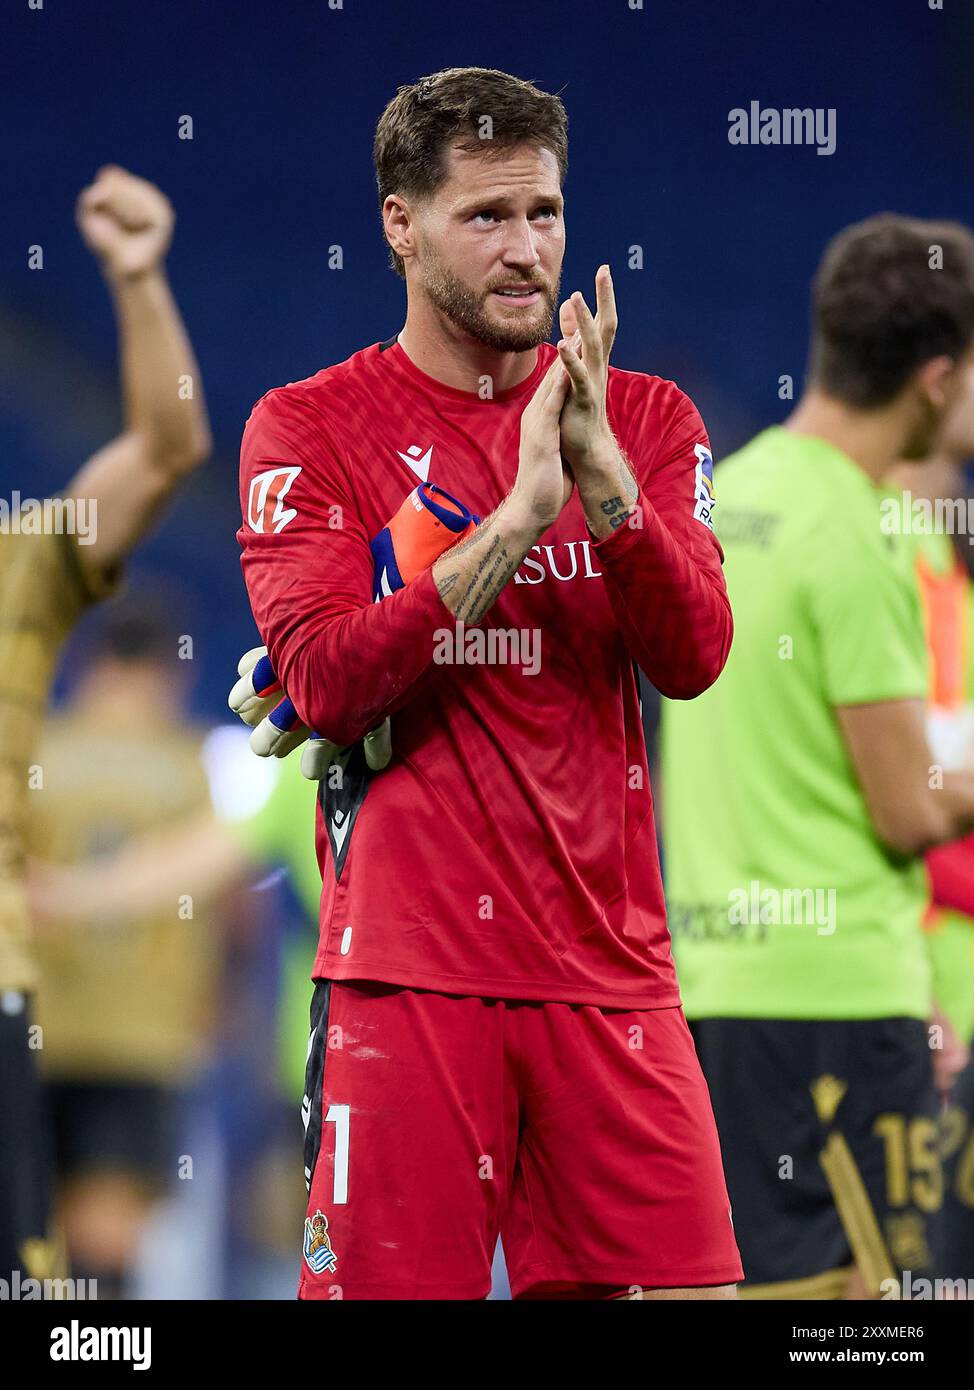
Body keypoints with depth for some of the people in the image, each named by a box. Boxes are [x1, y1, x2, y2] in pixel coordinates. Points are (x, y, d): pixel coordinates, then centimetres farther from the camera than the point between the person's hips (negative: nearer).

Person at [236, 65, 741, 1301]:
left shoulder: (646, 420, 11)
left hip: (609, 966, 3)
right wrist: (515, 517, -18)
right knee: (391, 1289, -5)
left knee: (684, 1286, -2)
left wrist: (601, 475, -17)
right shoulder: (305, 429, 1)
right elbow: (323, 682, -11)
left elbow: (694, 657, -2)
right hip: (406, 968, -3)